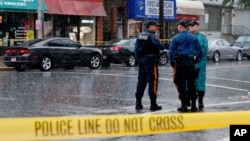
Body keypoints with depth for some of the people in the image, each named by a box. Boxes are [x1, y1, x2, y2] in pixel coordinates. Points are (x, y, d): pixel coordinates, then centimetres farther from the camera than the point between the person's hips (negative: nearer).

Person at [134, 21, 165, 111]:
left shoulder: (140, 36, 11)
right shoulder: (152, 36, -12)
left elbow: (136, 48, 11)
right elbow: (159, 46, -15)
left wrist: (138, 59, 16)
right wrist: (163, 47, 7)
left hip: (141, 60, 8)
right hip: (151, 60, -8)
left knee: (141, 81, 13)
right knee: (153, 81, -4)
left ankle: (138, 103, 15)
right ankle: (153, 104, -5)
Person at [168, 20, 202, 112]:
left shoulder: (176, 38, -3)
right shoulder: (194, 38, 7)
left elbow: (171, 52, -7)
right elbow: (199, 51, 10)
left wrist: (172, 63, -1)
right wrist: (196, 60, 15)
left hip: (180, 63, -3)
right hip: (191, 62, 3)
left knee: (181, 84, 1)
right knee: (191, 83, 9)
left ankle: (184, 105, -1)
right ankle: (193, 105, 10)